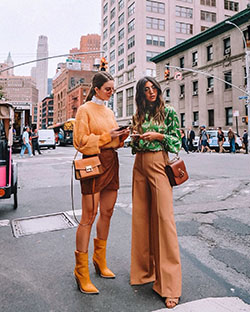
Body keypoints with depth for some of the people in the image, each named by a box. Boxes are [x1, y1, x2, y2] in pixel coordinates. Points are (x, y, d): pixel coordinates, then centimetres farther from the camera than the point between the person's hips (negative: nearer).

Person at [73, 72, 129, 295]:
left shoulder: (109, 112, 19)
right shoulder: (85, 110, -2)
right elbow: (81, 141, -10)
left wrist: (122, 135, 2)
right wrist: (107, 135, -14)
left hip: (111, 163, 8)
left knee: (107, 213, 11)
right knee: (89, 216, -6)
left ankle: (100, 261, 27)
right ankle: (81, 272, 5)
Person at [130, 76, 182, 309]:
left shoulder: (168, 112, 4)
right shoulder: (138, 116, 15)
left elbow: (177, 141, 0)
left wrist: (158, 136, -13)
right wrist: (135, 138, -1)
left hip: (159, 164, -5)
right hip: (139, 165, 5)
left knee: (163, 217, -10)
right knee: (141, 217, 6)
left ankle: (169, 284, -2)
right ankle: (145, 269, 23)